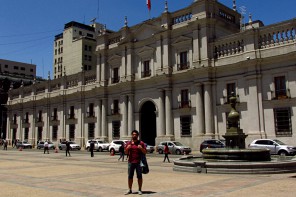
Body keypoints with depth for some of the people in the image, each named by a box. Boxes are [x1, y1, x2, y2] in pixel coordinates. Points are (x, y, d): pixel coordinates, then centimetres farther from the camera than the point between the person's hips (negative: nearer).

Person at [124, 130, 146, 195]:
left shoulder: (141, 143, 3)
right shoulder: (128, 143, 9)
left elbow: (145, 152, 2)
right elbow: (126, 153, 9)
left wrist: (141, 148, -16)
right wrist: (127, 148, -11)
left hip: (139, 162, -2)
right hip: (131, 162, 2)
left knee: (139, 176, 2)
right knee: (130, 176, 6)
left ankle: (140, 190, 11)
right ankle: (129, 189, 16)